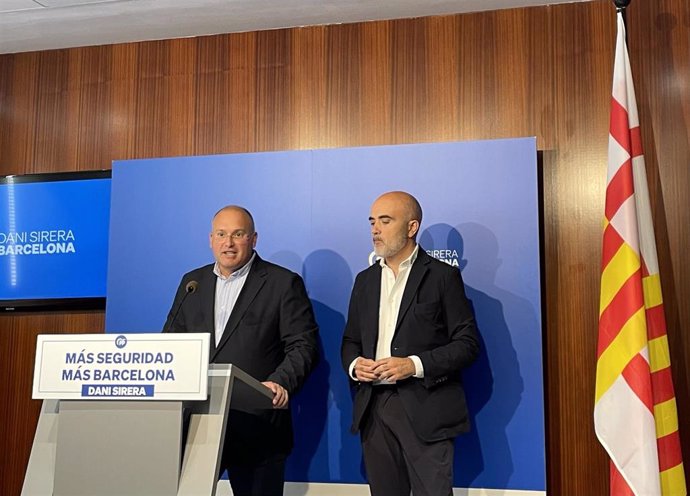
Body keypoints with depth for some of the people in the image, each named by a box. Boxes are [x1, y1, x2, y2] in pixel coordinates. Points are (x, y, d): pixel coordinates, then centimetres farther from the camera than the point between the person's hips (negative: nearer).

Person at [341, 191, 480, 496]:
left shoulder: (442, 276, -1)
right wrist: (354, 365, -3)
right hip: (374, 410, 5)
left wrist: (415, 365, -17)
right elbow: (350, 340, 20)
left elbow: (468, 343, -5)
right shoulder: (365, 280, 16)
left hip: (425, 410, -5)